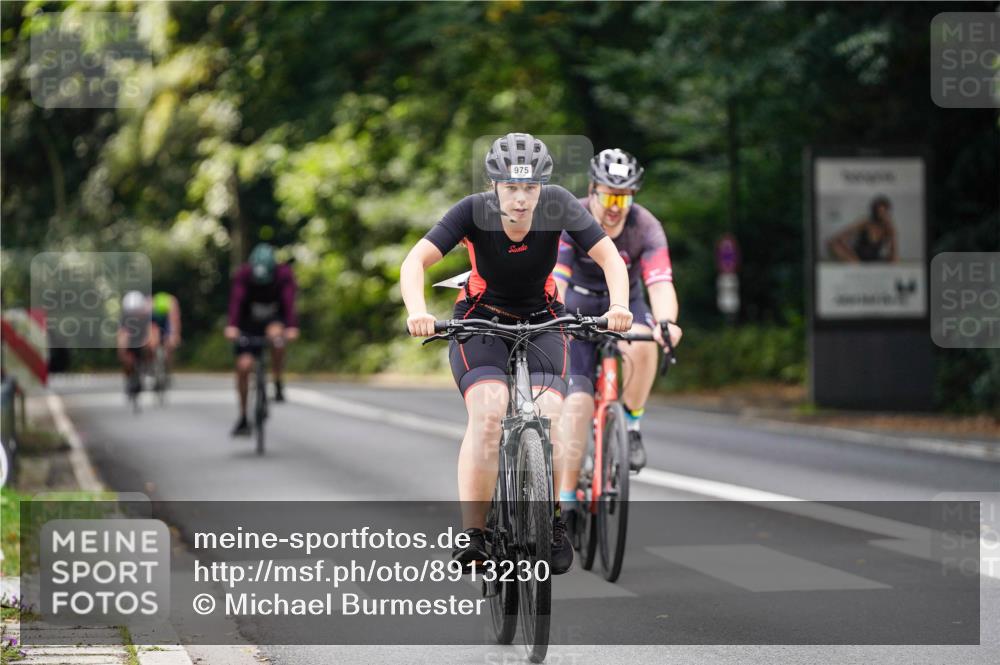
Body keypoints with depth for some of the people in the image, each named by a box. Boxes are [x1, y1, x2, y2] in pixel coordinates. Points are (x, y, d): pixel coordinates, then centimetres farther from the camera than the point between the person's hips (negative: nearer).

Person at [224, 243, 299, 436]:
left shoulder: (284, 274, -22)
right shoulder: (243, 275, -22)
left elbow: (289, 302, -33)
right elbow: (236, 300, -35)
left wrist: (292, 327, -49)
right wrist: (232, 326, -51)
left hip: (275, 319, -1)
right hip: (249, 323, 1)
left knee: (276, 335, -37)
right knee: (243, 366, -11)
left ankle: (278, 384, -18)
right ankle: (243, 418, 4)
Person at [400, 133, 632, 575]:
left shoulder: (557, 205, -20)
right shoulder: (474, 211, -23)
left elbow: (609, 257, -22)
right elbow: (415, 261, -29)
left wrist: (618, 306, -41)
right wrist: (417, 312, -48)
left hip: (540, 321, 1)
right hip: (481, 320, -1)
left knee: (546, 419, -20)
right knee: (488, 413, -27)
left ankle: (554, 522, 3)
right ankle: (472, 534, -24)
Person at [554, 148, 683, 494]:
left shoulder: (646, 227, -22)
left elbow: (660, 283, -34)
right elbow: (556, 280, -33)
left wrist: (666, 322, -54)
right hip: (578, 306, -1)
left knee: (642, 344, -35)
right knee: (578, 400, -15)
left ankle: (632, 425, -11)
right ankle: (566, 494, -6)